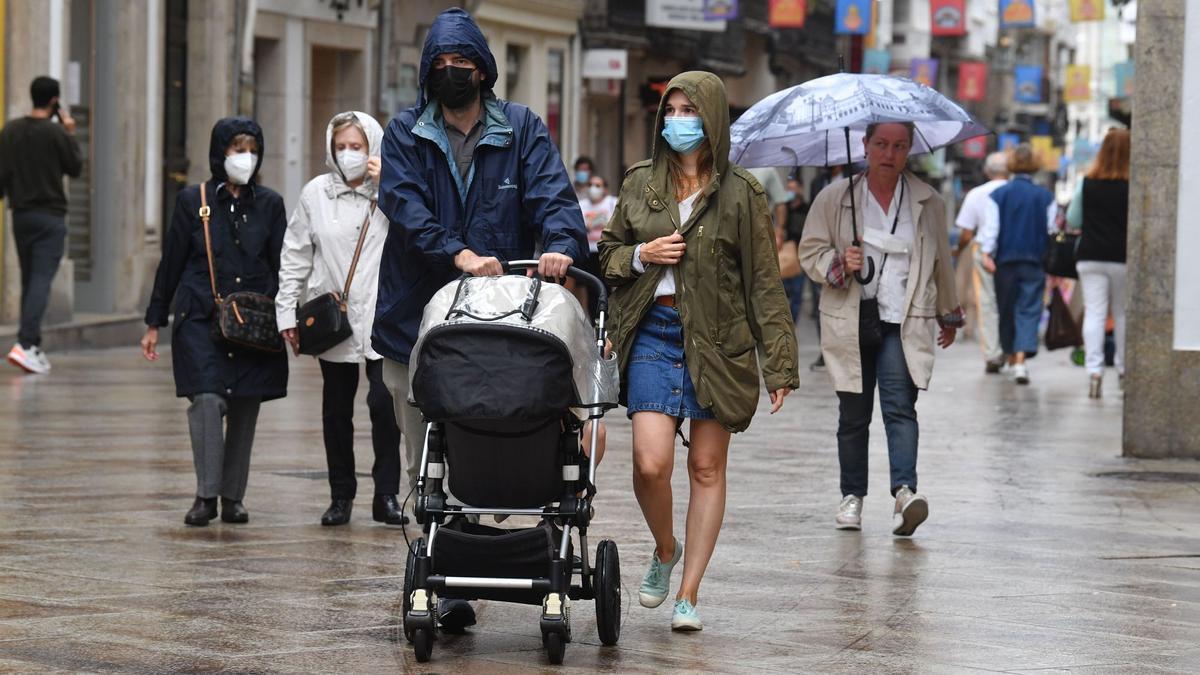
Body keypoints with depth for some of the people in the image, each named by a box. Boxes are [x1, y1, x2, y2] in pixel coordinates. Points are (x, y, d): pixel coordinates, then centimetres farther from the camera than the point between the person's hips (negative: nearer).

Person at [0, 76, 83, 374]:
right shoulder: (57, 133, -11)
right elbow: (75, 168, 0)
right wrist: (71, 136, 9)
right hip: (50, 217, -5)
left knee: (29, 282, 14)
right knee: (41, 281, -10)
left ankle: (34, 347, 16)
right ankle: (24, 344, -23)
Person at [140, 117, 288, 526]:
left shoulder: (269, 204, 9)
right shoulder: (193, 201, 4)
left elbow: (282, 266, 10)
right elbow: (171, 263, 7)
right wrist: (154, 323, 7)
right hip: (201, 319, -2)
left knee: (245, 409, 3)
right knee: (208, 400, -17)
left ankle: (233, 498, 14)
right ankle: (206, 496, -12)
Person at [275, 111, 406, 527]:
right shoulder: (316, 193, 6)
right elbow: (295, 257, 9)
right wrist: (287, 312, 4)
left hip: (383, 318, -2)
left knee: (385, 403, -13)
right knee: (336, 410, 9)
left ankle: (387, 495, -4)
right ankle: (341, 495, 19)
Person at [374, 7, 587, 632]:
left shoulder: (522, 129, 8)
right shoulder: (405, 134, 7)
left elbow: (552, 194, -5)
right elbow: (405, 204, -9)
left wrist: (561, 244, -27)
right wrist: (458, 254, -25)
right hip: (415, 320, 1)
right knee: (425, 462, 2)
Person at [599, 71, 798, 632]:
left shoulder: (740, 193, 1)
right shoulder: (640, 183, 9)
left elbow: (764, 281, 0)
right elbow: (607, 253, 19)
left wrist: (779, 365, -4)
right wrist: (640, 255, -5)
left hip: (717, 339, -1)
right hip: (653, 334, 1)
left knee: (707, 467, 4)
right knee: (651, 461, -13)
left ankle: (688, 593, 13)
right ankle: (664, 550, 17)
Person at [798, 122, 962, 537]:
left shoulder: (928, 203, 10)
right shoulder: (834, 198, 5)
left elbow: (941, 264, 22)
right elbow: (810, 253, 7)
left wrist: (950, 315, 30)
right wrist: (839, 263, -14)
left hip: (905, 324, 0)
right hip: (850, 321, 0)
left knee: (900, 404, -16)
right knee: (854, 413, 5)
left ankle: (905, 491, -28)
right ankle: (852, 496, 18)